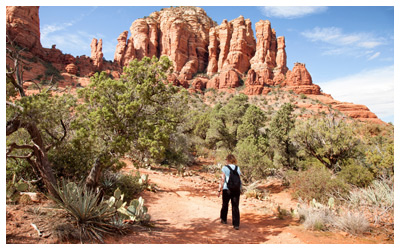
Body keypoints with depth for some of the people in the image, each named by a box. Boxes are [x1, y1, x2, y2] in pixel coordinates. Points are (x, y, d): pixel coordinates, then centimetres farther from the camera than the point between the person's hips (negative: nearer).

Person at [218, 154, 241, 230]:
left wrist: (219, 190, -4)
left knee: (225, 204, 18)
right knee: (235, 207, 4)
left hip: (227, 189, -2)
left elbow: (222, 180, -8)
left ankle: (223, 219, 35)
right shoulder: (237, 168, 5)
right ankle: (236, 224, 0)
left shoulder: (225, 168, -5)